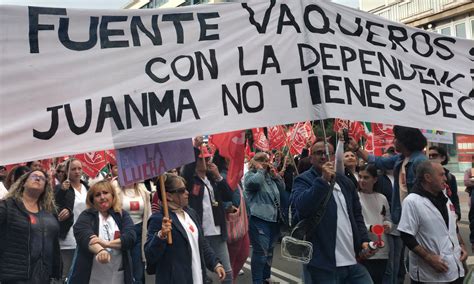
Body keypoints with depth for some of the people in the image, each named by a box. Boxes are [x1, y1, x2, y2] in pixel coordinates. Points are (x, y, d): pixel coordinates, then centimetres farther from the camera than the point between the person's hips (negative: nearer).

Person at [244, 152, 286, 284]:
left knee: (269, 251, 17)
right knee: (261, 252, -10)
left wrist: (274, 174, 5)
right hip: (259, 219, -8)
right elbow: (255, 182, -27)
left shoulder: (269, 175, 17)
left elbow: (282, 188, 16)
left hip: (273, 218, 8)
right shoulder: (250, 175, -4)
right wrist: (260, 170, -10)